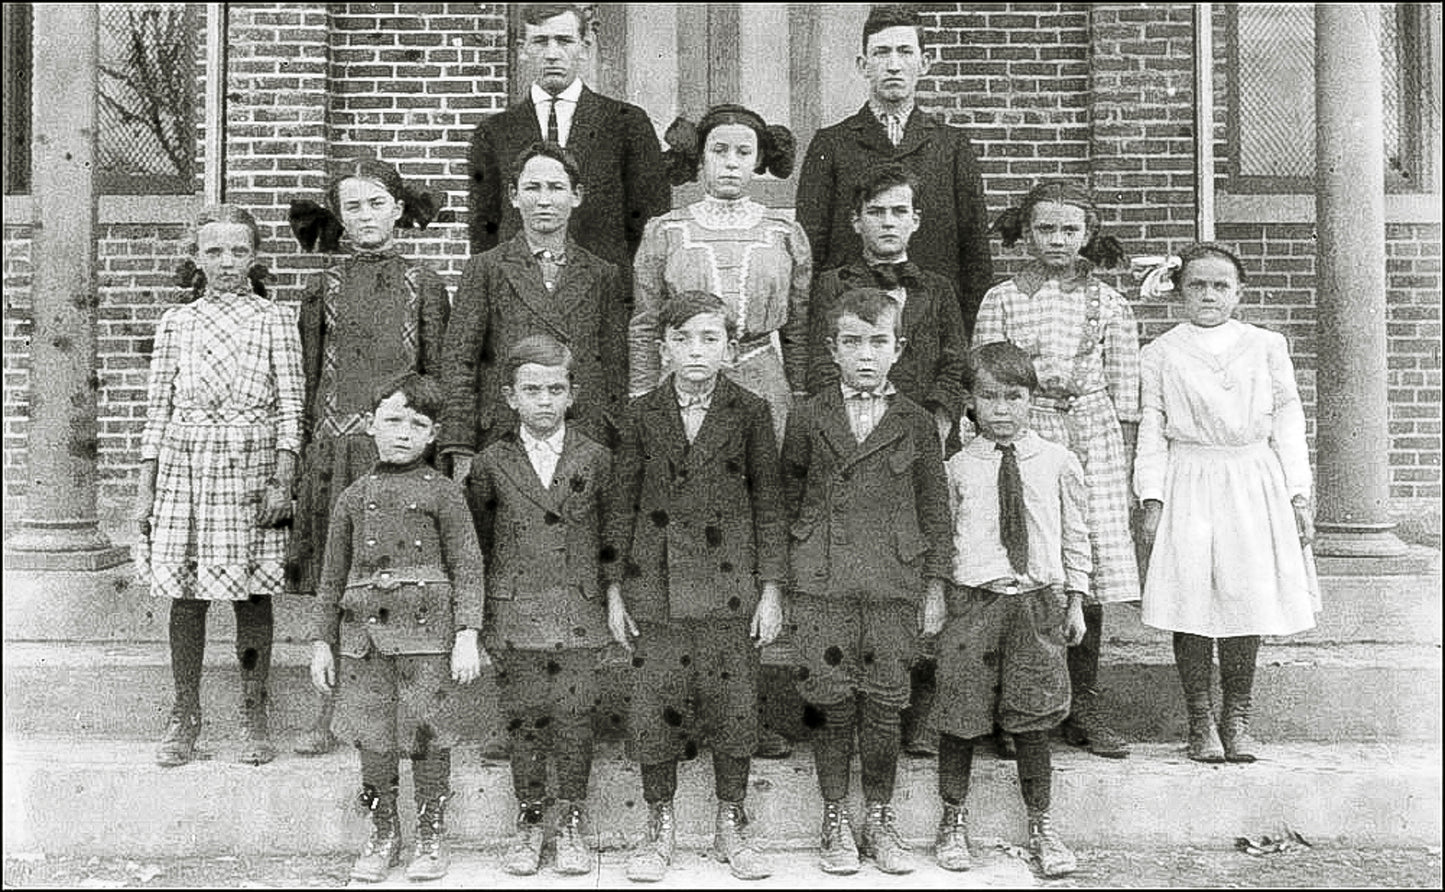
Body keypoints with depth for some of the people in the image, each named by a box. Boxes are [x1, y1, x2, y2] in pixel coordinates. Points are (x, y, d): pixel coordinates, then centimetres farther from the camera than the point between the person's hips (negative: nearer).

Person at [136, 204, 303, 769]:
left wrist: (283, 480, -8)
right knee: (185, 593, 3)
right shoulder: (176, 323, 10)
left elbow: (290, 405, 1)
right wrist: (145, 489, 7)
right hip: (185, 465, 2)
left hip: (253, 466, -2)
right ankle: (184, 718, 15)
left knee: (251, 593, 1)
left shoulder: (274, 320, 5)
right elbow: (159, 409, 11)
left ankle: (253, 718, 12)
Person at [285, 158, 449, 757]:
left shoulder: (424, 286, 7)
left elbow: (436, 377, 7)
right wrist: (301, 455, 5)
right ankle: (327, 719, 14)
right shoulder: (323, 288, 10)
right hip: (335, 445, 1)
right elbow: (307, 380, 10)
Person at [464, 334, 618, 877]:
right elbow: (477, 547, 10)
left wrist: (613, 598, 7)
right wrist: (478, 621, 9)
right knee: (524, 723, 6)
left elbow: (610, 536, 10)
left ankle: (571, 827, 18)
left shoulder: (595, 459, 3)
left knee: (574, 723, 2)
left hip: (579, 618, 0)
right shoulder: (490, 465, 3)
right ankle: (529, 823, 22)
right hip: (514, 616, 0)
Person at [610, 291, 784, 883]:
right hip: (654, 590, 1)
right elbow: (623, 506, 7)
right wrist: (615, 589, 4)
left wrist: (772, 588, 0)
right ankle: (659, 828, 22)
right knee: (652, 713, 4)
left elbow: (768, 505, 4)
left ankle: (731, 827, 23)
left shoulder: (750, 413, 3)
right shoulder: (640, 416, 5)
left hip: (729, 589, 0)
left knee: (734, 713, 5)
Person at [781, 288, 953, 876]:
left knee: (884, 709, 4)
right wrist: (801, 554, 7)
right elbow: (788, 498, 12)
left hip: (895, 588, 0)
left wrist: (935, 586, 6)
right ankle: (836, 821, 20)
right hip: (822, 588, 0)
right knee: (831, 705, 4)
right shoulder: (808, 420, 5)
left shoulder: (916, 424, 5)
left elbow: (934, 511, 8)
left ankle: (880, 820, 22)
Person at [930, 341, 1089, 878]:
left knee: (1032, 722, 7)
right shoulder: (957, 469, 1)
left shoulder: (1058, 464, 4)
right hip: (972, 599, 0)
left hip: (1038, 601, 1)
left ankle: (1041, 828, 23)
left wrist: (1074, 602, 10)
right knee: (961, 718, 5)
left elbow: (1074, 536, 10)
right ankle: (953, 821, 23)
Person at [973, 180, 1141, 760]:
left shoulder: (1108, 305, 9)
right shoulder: (1001, 301, 5)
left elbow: (1125, 395, 10)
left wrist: (1124, 463, 5)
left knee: (1088, 582, 1)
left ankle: (1082, 707, 14)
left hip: (1093, 438, 1)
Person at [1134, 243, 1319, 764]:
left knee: (1248, 598, -3)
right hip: (1189, 488, -1)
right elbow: (1152, 429, 5)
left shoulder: (1267, 347, 10)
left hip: (1255, 485, 1)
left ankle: (1237, 720, 12)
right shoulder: (1161, 354, 7)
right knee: (1191, 602, -5)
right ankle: (1201, 722, 8)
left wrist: (1298, 494, 5)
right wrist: (1152, 498, -3)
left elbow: (1288, 421, 11)